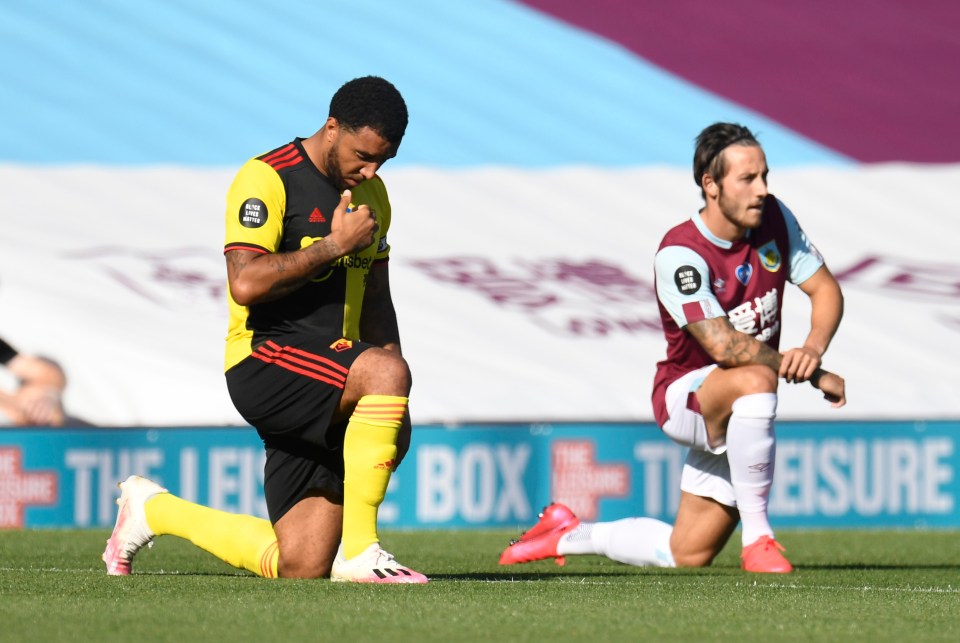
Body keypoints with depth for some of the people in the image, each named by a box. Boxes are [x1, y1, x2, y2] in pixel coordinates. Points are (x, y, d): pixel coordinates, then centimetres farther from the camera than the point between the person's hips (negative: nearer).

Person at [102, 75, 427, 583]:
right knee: (385, 371, -35)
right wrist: (335, 244, -18)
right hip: (263, 359, -7)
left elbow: (375, 300, 23)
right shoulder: (267, 179, -8)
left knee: (300, 568, -2)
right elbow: (246, 283, -21)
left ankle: (153, 509, 21)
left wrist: (393, 406, 14)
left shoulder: (371, 194, 16)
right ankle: (358, 550, -28)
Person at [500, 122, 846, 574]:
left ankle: (568, 536, 31)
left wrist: (812, 349, -23)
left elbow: (825, 289, -1)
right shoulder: (680, 254, -24)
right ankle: (757, 539, -31)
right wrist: (813, 375, -29)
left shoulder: (774, 219, -4)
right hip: (684, 396, -6)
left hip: (734, 414, 6)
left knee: (687, 556, 6)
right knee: (755, 380, -40)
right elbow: (722, 344, -31)